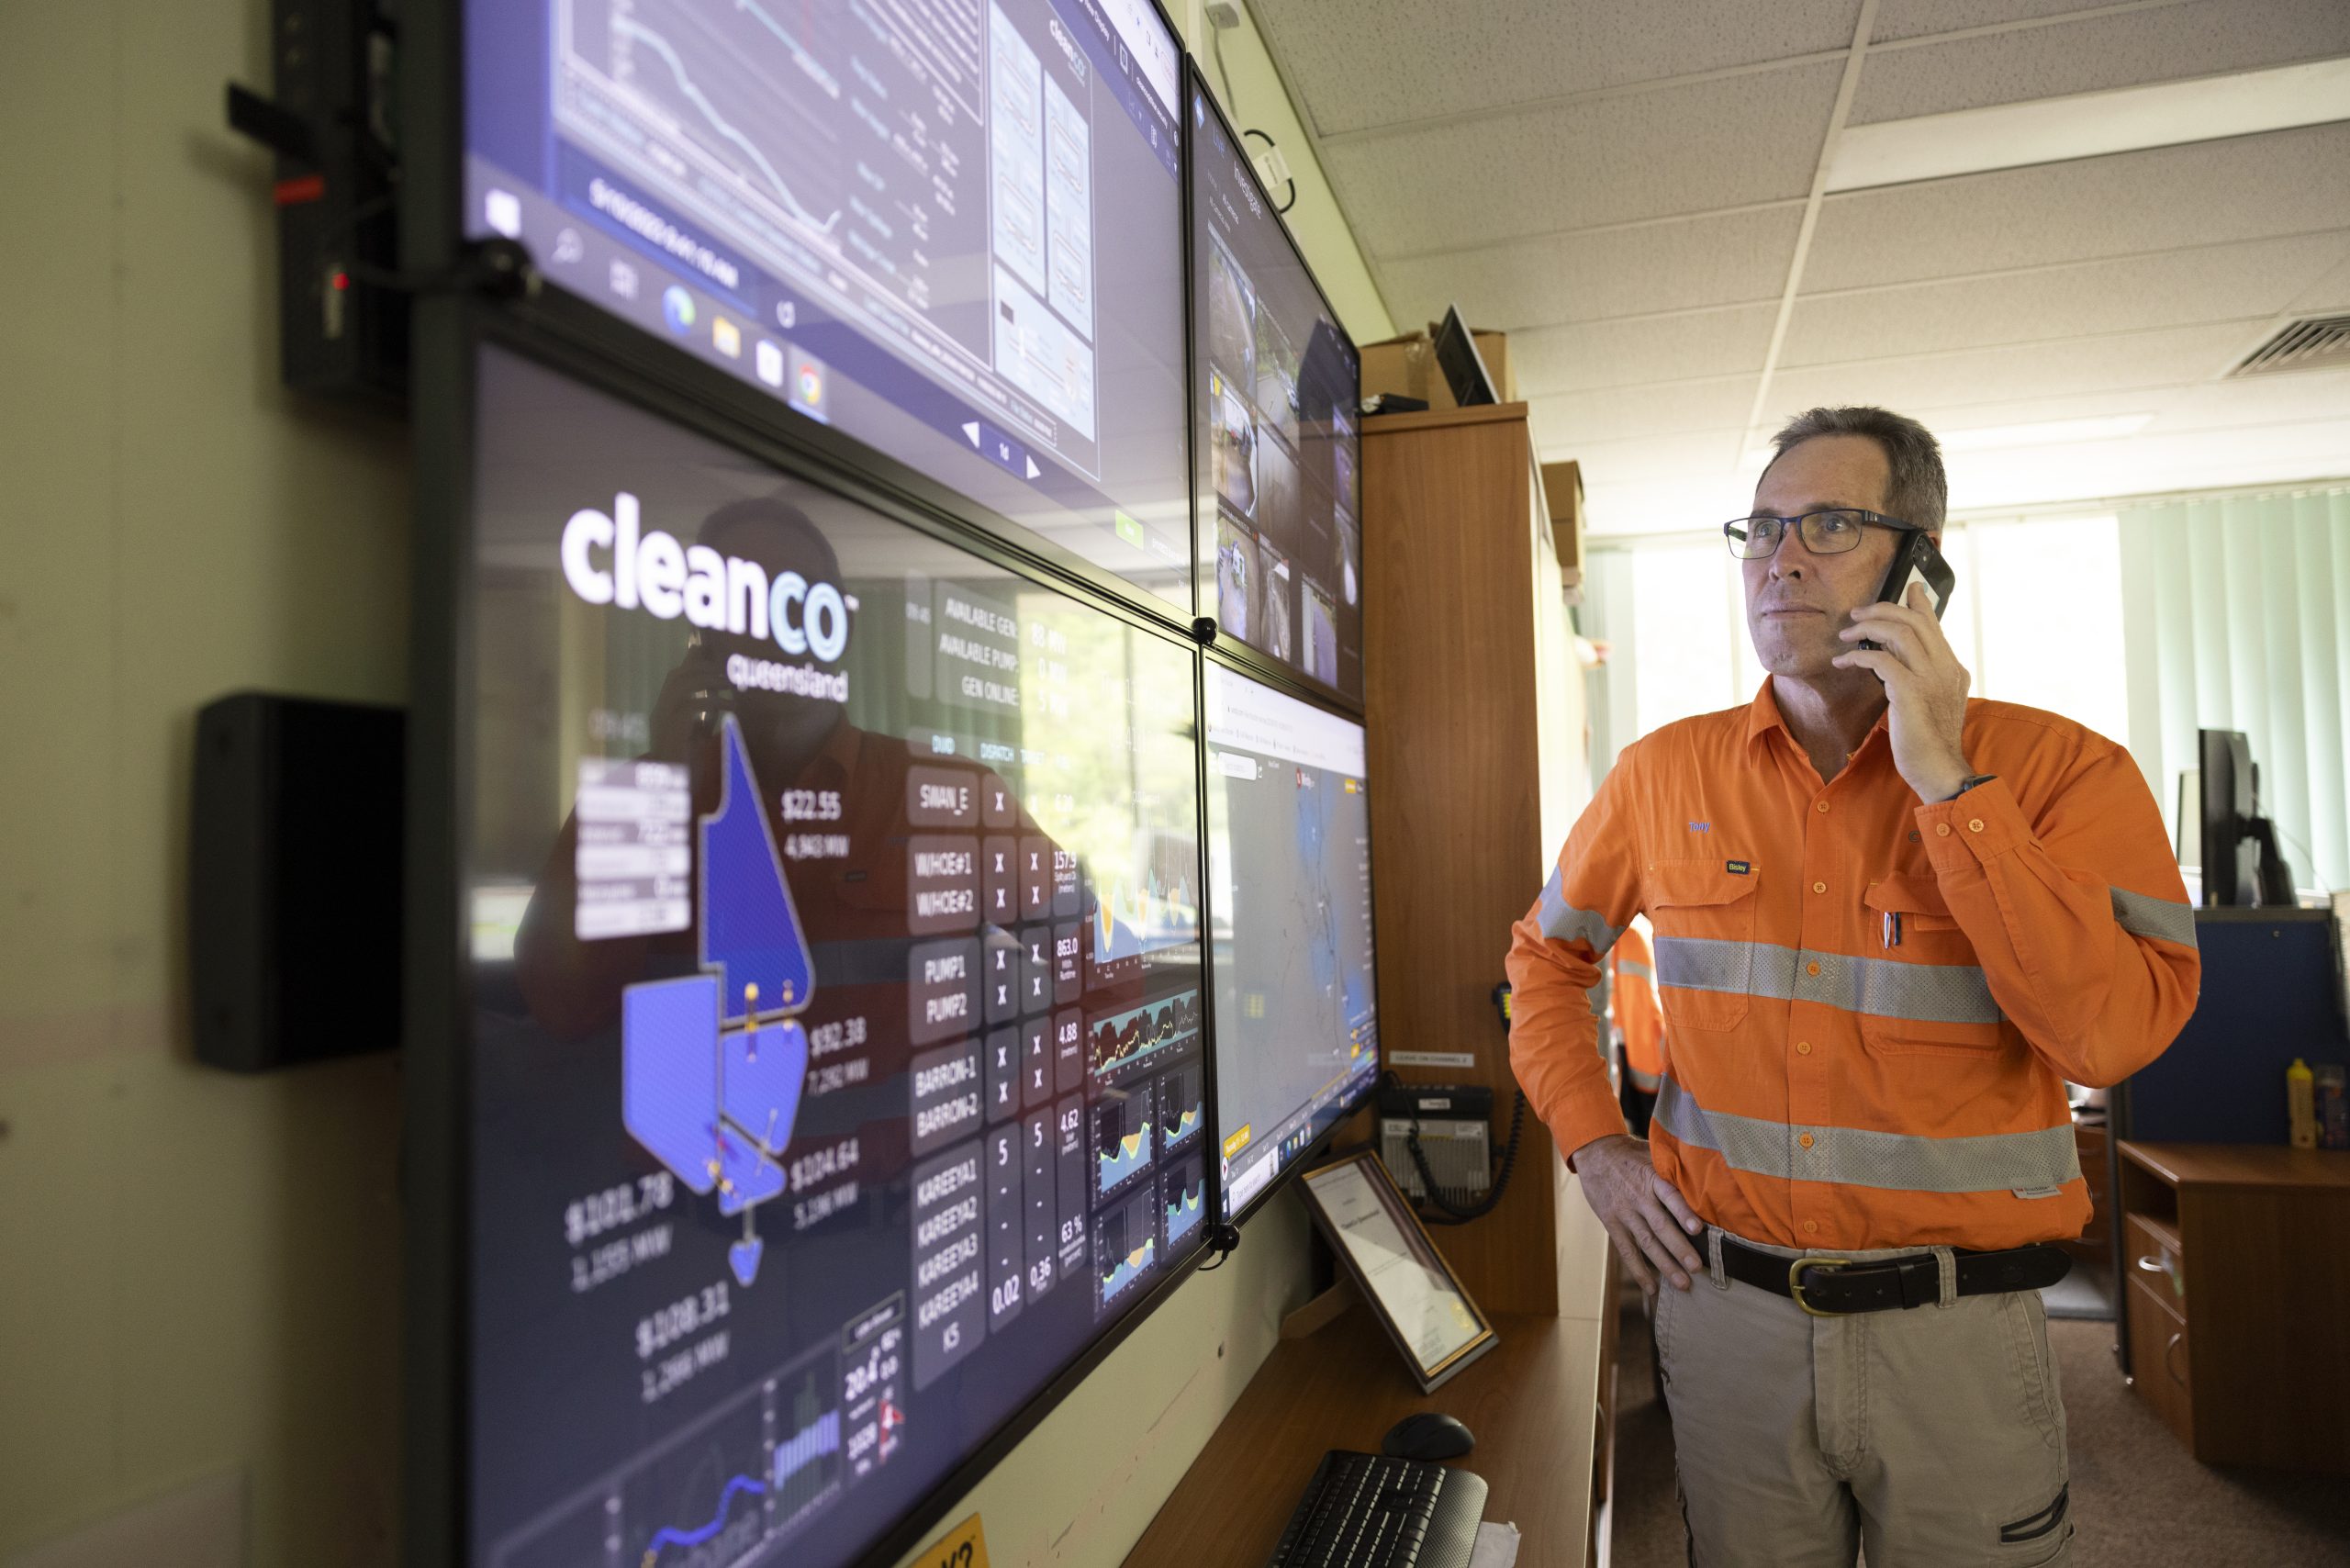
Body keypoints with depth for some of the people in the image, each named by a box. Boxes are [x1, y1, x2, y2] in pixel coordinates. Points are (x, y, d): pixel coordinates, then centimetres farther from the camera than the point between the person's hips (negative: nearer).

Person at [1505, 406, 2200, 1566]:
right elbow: (1545, 957, 12)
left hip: (1957, 1332, -2)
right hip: (1725, 1310, 2)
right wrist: (1593, 1143, 0)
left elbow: (2113, 1032, -21)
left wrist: (1945, 783, -22)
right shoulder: (1665, 774, 0)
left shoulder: (2062, 772, -7)